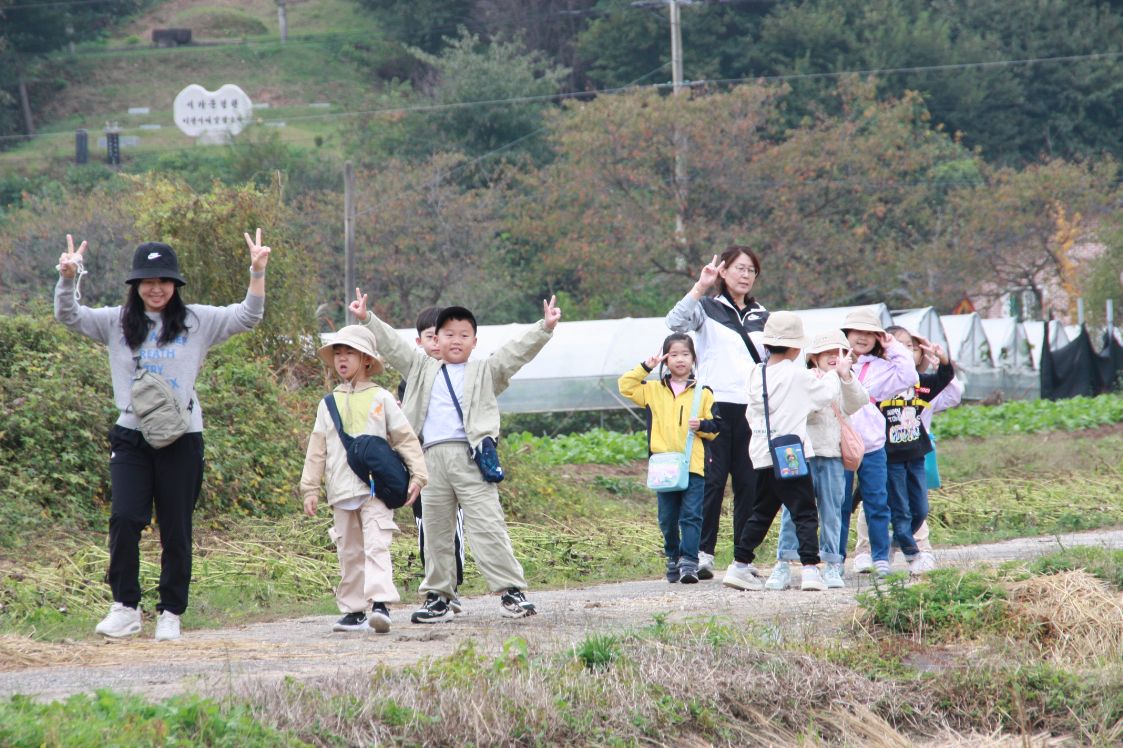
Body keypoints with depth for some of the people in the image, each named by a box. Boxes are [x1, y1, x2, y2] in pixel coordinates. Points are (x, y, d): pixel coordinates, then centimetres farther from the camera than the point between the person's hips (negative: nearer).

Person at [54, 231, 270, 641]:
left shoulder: (196, 321, 5)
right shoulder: (117, 322, 9)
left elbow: (247, 317, 0)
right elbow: (68, 316, 2)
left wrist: (257, 273, -14)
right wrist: (67, 277, -16)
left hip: (181, 438, 0)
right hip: (131, 435, 1)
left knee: (176, 530, 3)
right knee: (124, 520, -13)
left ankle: (171, 613, 13)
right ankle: (125, 607, -1)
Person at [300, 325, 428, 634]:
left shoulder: (381, 399, 4)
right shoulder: (329, 404, 12)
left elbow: (406, 439, 4)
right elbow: (317, 449, 14)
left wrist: (417, 475, -5)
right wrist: (310, 488, 10)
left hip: (376, 488, -4)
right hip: (342, 491, 4)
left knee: (376, 545, -16)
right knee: (349, 553, 8)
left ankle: (380, 604, -24)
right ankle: (353, 610, 14)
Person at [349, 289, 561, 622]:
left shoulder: (485, 373, 12)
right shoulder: (422, 370, 20)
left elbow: (517, 351, 4)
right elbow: (392, 344, 20)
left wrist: (545, 328, -7)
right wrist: (367, 319, 15)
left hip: (470, 456, -3)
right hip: (432, 456, 3)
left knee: (487, 526, -11)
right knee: (435, 531, 7)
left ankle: (511, 591, -12)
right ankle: (438, 598, 15)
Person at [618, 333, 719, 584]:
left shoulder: (703, 393, 7)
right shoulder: (654, 390, 13)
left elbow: (715, 427, 9)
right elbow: (625, 386, 9)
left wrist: (702, 425, -12)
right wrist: (646, 367, 2)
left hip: (693, 465, -2)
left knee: (691, 515, -9)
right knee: (668, 518, 8)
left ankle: (689, 562, -12)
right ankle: (673, 558, 23)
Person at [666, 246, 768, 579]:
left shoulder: (761, 316, 17)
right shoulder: (708, 308, 4)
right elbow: (676, 322, -15)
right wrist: (700, 288, -23)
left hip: (752, 408, 4)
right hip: (716, 404, -4)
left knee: (749, 482, 3)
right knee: (712, 479, -7)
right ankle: (703, 553, -4)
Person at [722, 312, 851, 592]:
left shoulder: (756, 374, 7)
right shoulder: (797, 374, -9)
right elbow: (825, 394, 4)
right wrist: (837, 373, 23)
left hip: (761, 456, 6)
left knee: (761, 514, 17)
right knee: (805, 514, -4)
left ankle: (739, 566, 17)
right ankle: (810, 569, -13)